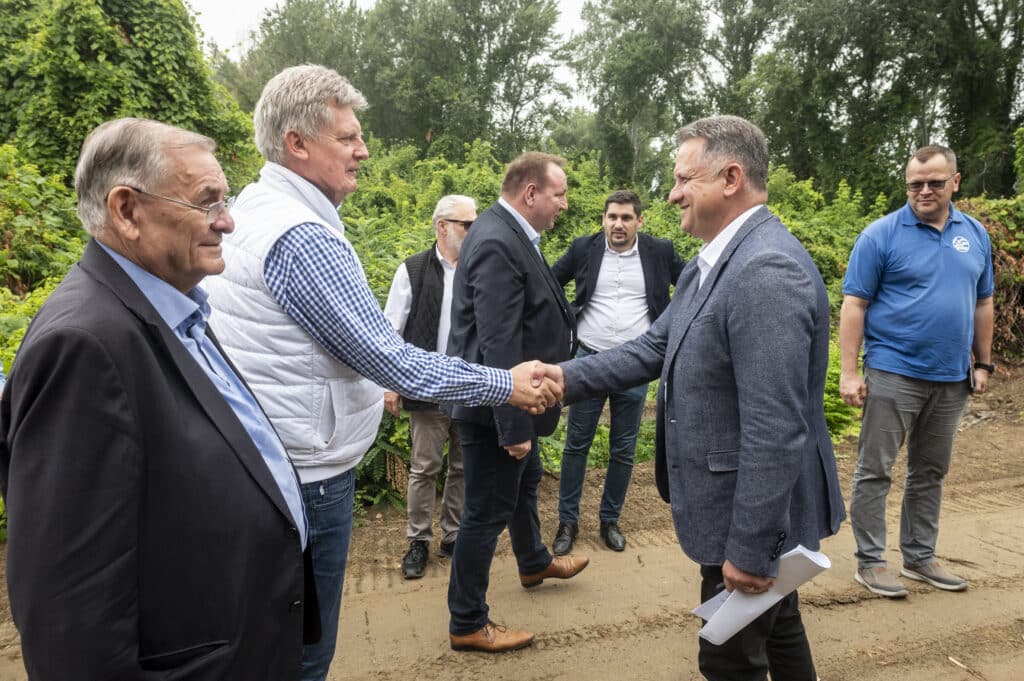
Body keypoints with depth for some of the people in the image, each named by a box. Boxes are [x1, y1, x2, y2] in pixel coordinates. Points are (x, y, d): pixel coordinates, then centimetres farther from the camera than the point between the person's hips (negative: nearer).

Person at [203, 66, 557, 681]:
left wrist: (364, 383, 22)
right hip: (306, 475, -10)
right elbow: (393, 357, -23)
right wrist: (507, 385, -14)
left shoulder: (252, 210, 8)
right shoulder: (303, 238, -23)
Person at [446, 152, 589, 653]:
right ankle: (467, 624, 23)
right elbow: (499, 345, -29)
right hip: (496, 405, -11)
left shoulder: (510, 234, 7)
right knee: (486, 511, 4)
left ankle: (534, 563, 55)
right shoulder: (497, 244, -26)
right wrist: (514, 426, -25)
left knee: (525, 481, 29)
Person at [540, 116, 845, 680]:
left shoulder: (768, 271, -27)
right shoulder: (708, 265, 6)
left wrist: (750, 547, -24)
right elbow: (654, 347, 6)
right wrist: (567, 377, -6)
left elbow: (776, 430, -29)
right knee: (778, 632, 26)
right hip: (739, 500, 9)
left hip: (754, 514, -9)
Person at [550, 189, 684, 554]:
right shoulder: (583, 248, -2)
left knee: (623, 449, 9)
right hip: (589, 359, 0)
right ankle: (567, 521, 20)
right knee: (576, 443, 6)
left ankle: (610, 520, 26)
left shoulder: (660, 252, -2)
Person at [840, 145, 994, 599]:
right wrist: (849, 373, -14)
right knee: (875, 472, 1)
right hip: (894, 374, -5)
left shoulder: (975, 234, 9)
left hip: (951, 379, 5)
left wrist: (982, 362, 12)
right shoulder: (881, 234, -7)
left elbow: (982, 303, 15)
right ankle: (870, 561, 12)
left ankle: (920, 556, 28)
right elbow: (854, 305, -9)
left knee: (930, 474, 15)